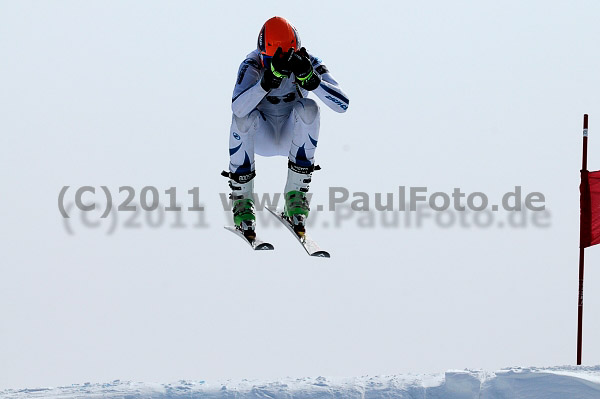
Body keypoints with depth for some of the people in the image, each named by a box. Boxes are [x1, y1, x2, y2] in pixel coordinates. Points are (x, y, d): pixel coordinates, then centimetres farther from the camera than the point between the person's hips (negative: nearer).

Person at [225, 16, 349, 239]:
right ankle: (242, 200, -22)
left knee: (307, 108, -30)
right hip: (261, 137, -1)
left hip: (292, 135, 1)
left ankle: (296, 195, -24)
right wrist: (271, 79, -51)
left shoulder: (307, 63, -16)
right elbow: (237, 107, -40)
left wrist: (310, 79, -42)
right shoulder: (252, 66, -20)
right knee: (244, 116, -34)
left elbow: (342, 104, -27)